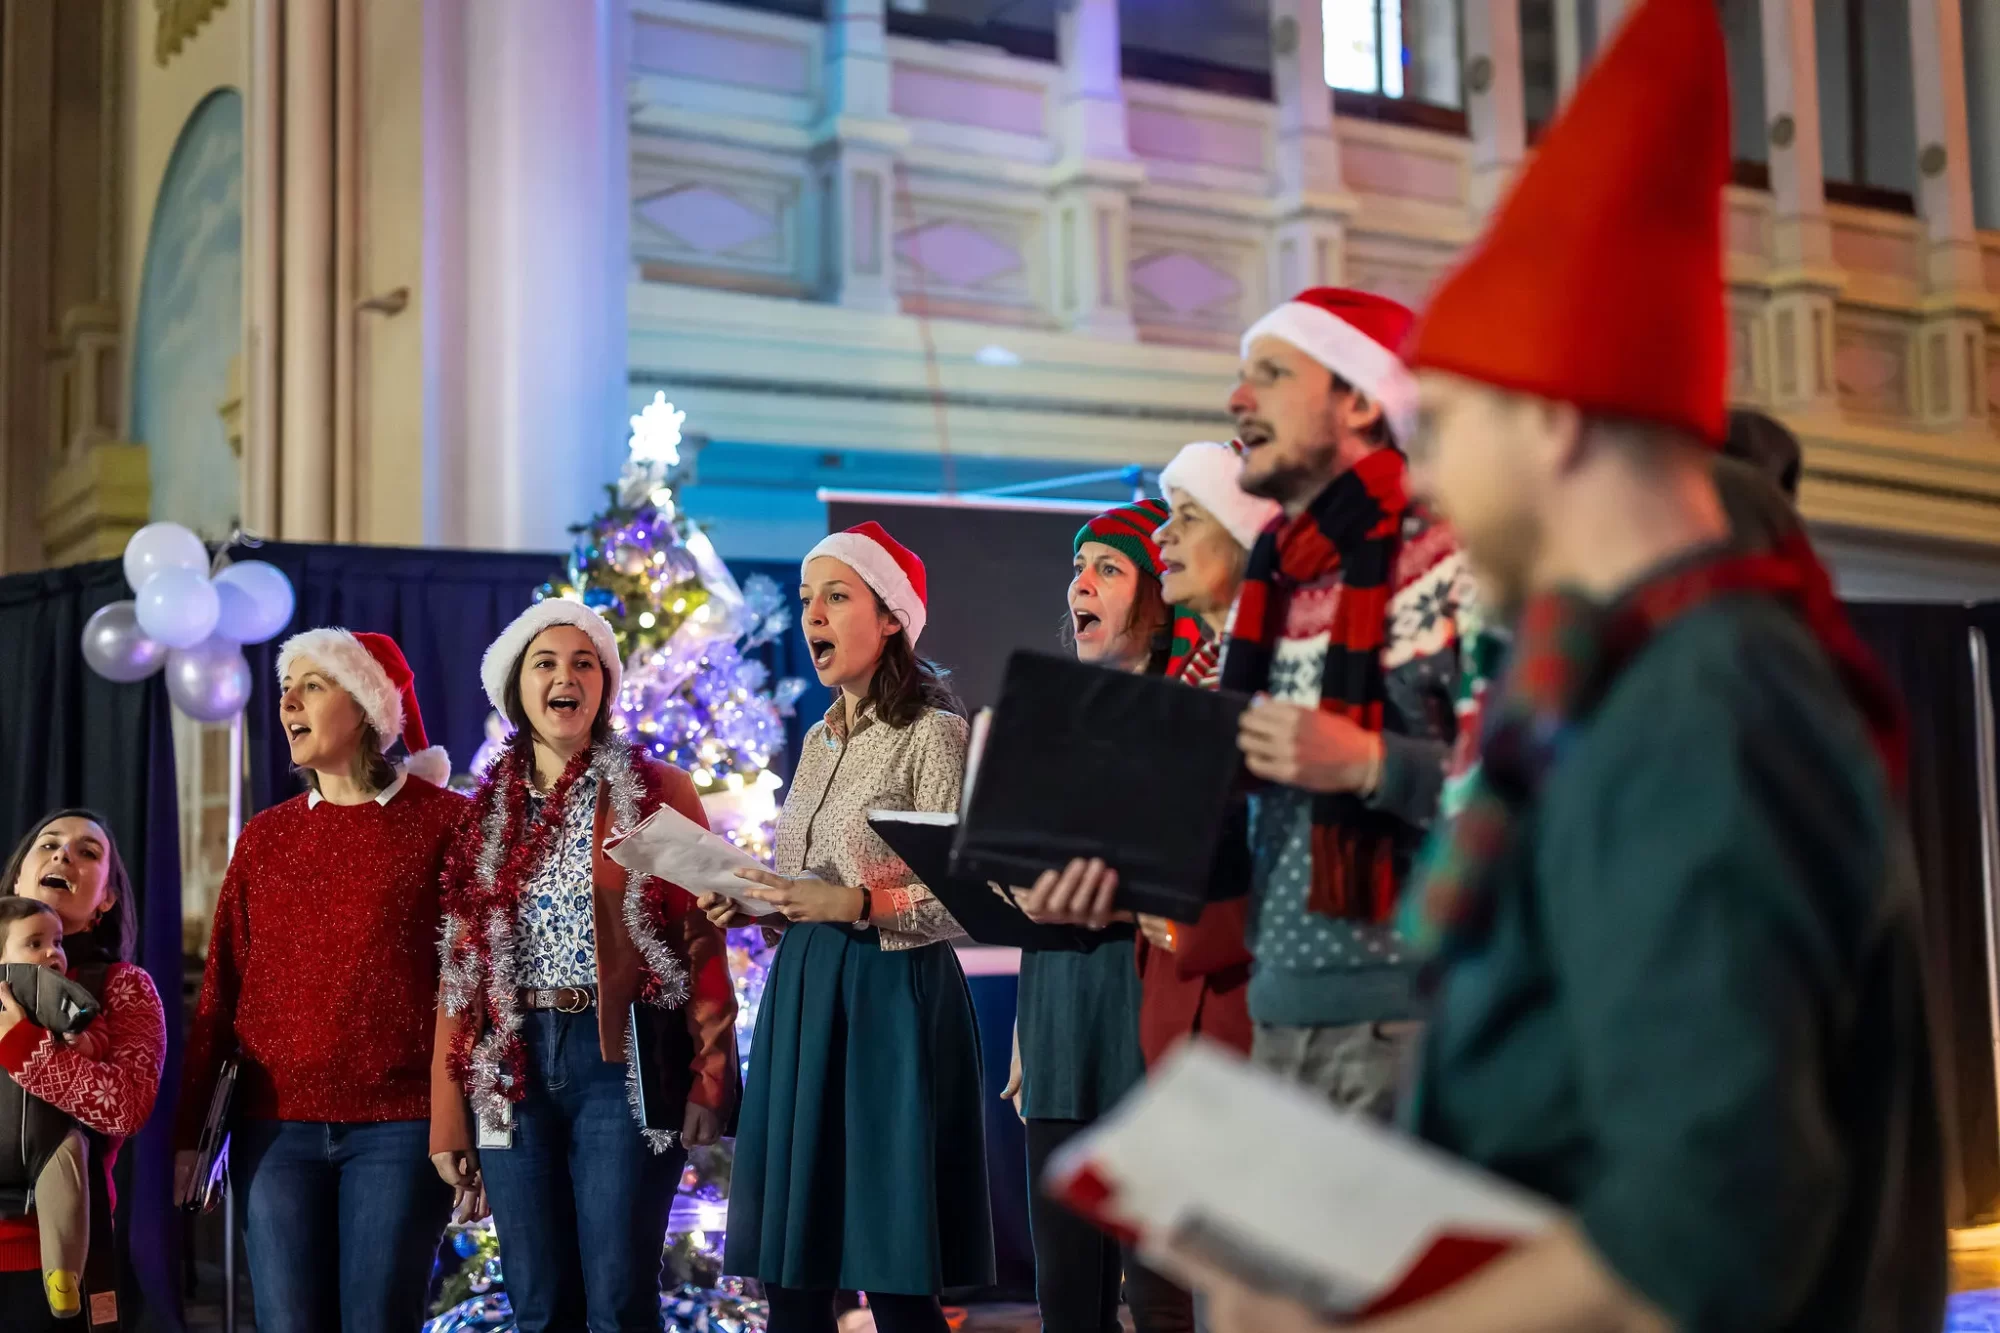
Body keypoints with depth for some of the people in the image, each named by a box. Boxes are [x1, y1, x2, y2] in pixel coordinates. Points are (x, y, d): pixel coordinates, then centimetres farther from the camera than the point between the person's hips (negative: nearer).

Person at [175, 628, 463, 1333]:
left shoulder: (445, 820, -1)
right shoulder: (264, 835, 11)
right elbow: (222, 990, 10)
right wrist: (187, 1132, 7)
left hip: (401, 1127, -3)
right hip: (276, 1127, 4)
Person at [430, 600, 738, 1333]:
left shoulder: (658, 792, 3)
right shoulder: (487, 813, 12)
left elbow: (701, 940, -1)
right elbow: (461, 966, 10)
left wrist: (709, 1077, -10)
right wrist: (449, 1116, 6)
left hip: (623, 1060, -3)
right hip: (512, 1068, 3)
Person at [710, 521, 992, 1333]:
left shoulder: (933, 732, -7)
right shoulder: (818, 741, 16)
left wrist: (855, 906, -24)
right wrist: (759, 906, 3)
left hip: (891, 995, -7)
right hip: (801, 994, 8)